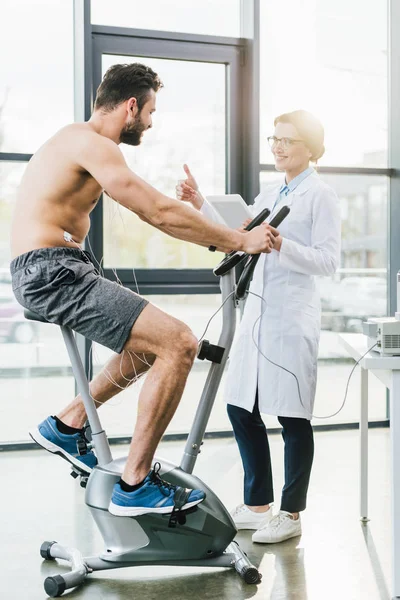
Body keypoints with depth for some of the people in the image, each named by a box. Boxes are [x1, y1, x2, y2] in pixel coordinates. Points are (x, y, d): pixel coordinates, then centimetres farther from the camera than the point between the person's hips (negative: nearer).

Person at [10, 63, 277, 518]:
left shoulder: (81, 142, 22)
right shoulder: (91, 143, -12)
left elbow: (151, 211, 24)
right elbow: (160, 214, -17)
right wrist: (239, 240, -10)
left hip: (51, 273, 11)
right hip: (51, 273, -11)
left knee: (154, 343, 23)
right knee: (179, 343, -18)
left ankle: (66, 425, 28)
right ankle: (134, 487, -12)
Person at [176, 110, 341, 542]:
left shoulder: (321, 196, -3)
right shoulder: (268, 195, 18)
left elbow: (328, 260, -12)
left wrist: (281, 244, -24)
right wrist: (199, 204, 10)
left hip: (293, 316, -7)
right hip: (257, 310, 8)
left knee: (292, 416, 0)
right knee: (241, 407, 9)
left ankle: (291, 514, 14)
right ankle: (257, 505, 23)